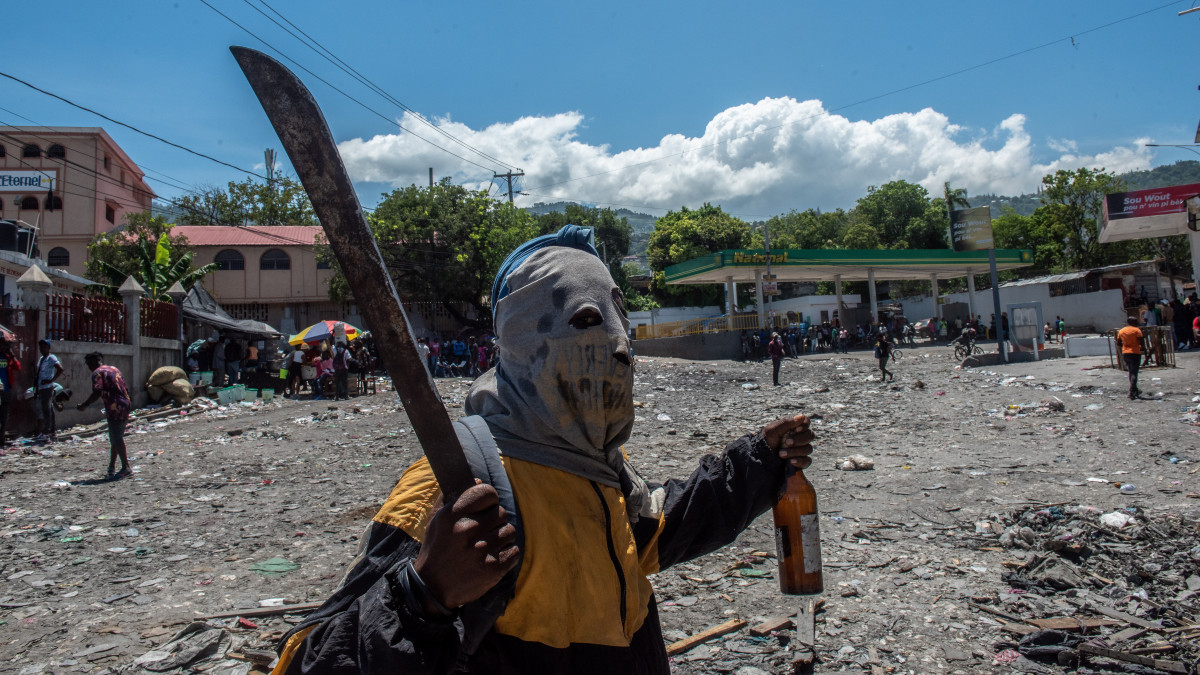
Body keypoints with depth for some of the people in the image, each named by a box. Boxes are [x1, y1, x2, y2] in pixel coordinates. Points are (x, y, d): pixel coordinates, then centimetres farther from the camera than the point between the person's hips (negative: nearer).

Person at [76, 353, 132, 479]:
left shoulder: (97, 373, -4)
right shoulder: (113, 369, 20)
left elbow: (97, 393, -16)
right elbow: (126, 389, 20)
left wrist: (84, 406, -8)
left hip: (115, 408, -8)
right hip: (125, 404, 8)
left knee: (116, 439, -5)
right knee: (116, 438, 14)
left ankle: (126, 467, -7)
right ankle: (112, 466, 19)